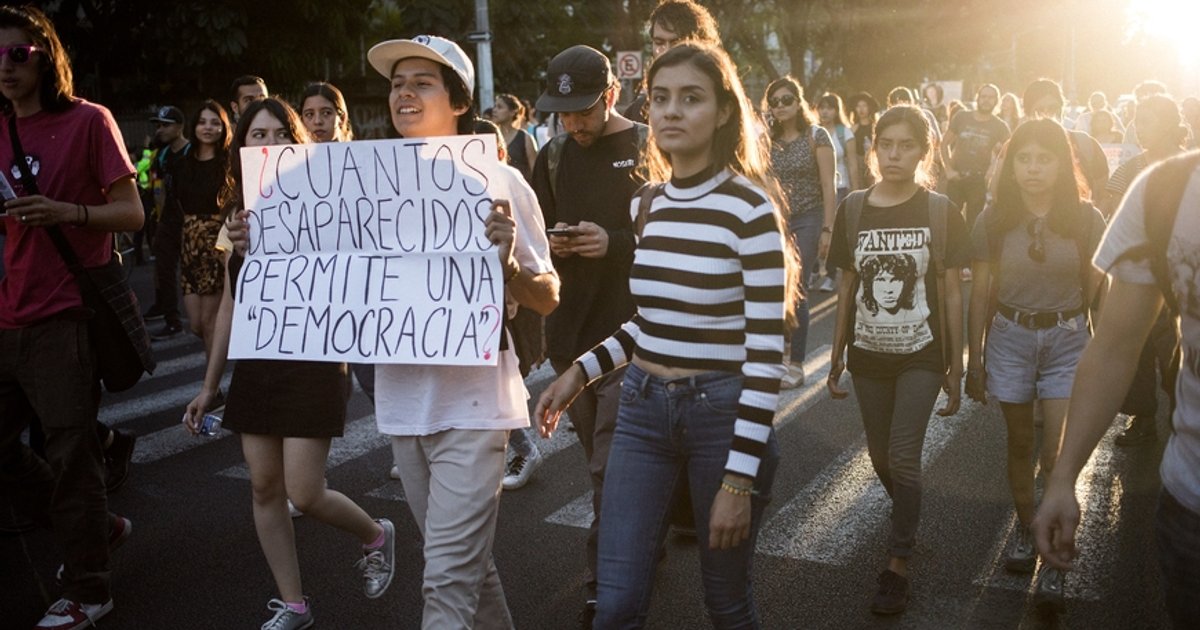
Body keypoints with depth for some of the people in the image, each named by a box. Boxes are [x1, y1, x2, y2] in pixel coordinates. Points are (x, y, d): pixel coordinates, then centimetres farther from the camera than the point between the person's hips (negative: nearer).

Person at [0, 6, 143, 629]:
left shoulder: (88, 121, -3)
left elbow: (132, 213, -6)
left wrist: (67, 212, -23)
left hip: (64, 316, -7)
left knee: (70, 454, -3)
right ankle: (96, 528, 30)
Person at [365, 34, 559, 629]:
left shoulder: (498, 180, -7)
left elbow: (547, 299, -3)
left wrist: (507, 264, -25)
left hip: (471, 400, -5)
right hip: (402, 399, 5)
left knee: (448, 577, -6)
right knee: (465, 560, 19)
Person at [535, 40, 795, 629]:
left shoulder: (749, 208, -13)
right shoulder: (645, 206, 6)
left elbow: (765, 353, -15)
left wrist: (739, 478, -18)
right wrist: (580, 372, 4)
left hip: (722, 412, -5)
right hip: (643, 407, 5)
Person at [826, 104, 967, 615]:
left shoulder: (940, 212, -6)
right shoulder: (853, 208, -1)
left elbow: (951, 293, -2)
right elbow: (848, 286, 6)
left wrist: (955, 366, -1)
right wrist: (836, 355, 7)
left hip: (920, 355, -3)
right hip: (869, 355, 3)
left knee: (903, 458, -9)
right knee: (881, 458, 13)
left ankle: (898, 563, 5)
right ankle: (908, 517, 42)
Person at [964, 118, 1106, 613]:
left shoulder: (1086, 220, -6)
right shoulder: (994, 221, -4)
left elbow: (1096, 292, 1)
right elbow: (981, 295, 0)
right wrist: (975, 361, 2)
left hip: (1068, 341, -1)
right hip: (1009, 338, 1)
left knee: (1057, 454, -5)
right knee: (1020, 445, 14)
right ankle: (1026, 528, 34)